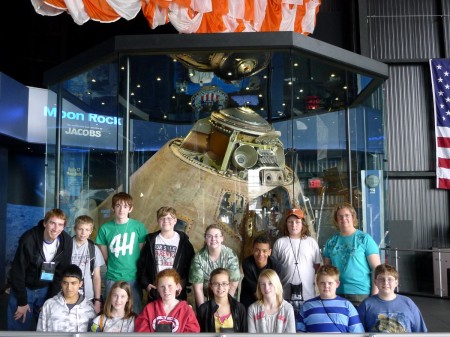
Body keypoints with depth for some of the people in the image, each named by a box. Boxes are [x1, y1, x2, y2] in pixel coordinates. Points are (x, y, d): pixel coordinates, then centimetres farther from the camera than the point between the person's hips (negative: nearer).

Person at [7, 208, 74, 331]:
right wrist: (22, 302, -12)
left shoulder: (66, 241, -15)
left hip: (46, 289, 3)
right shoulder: (28, 239, -25)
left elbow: (62, 272, -6)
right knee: (20, 328, 4)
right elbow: (17, 272, -17)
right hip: (24, 288, -3)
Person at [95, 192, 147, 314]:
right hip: (112, 279, 1)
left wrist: (140, 273, 5)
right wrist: (114, 269, 7)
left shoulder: (139, 227, -3)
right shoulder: (105, 228, 0)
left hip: (134, 278, -1)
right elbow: (104, 256, 8)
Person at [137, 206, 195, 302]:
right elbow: (141, 264, 6)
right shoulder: (151, 241, 4)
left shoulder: (183, 241, 0)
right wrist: (145, 284, -4)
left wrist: (182, 283, -12)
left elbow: (191, 265, -1)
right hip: (154, 291, 1)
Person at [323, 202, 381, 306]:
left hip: (361, 293, -3)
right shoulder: (331, 242, 9)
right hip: (337, 294, 3)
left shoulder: (365, 239, -1)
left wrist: (374, 296, -10)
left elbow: (376, 268, -4)